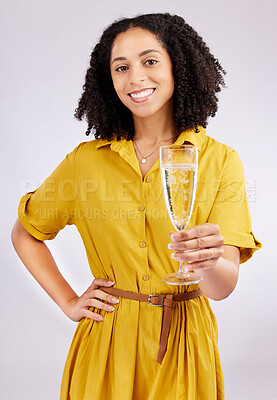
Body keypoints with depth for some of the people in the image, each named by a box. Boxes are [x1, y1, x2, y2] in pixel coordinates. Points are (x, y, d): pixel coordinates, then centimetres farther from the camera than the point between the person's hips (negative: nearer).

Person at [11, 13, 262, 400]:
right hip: (106, 343, 1)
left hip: (184, 343, 0)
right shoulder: (87, 160, -4)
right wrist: (68, 302, 1)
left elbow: (223, 287, -13)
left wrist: (209, 261, -35)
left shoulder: (220, 161, -8)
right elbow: (25, 233, 9)